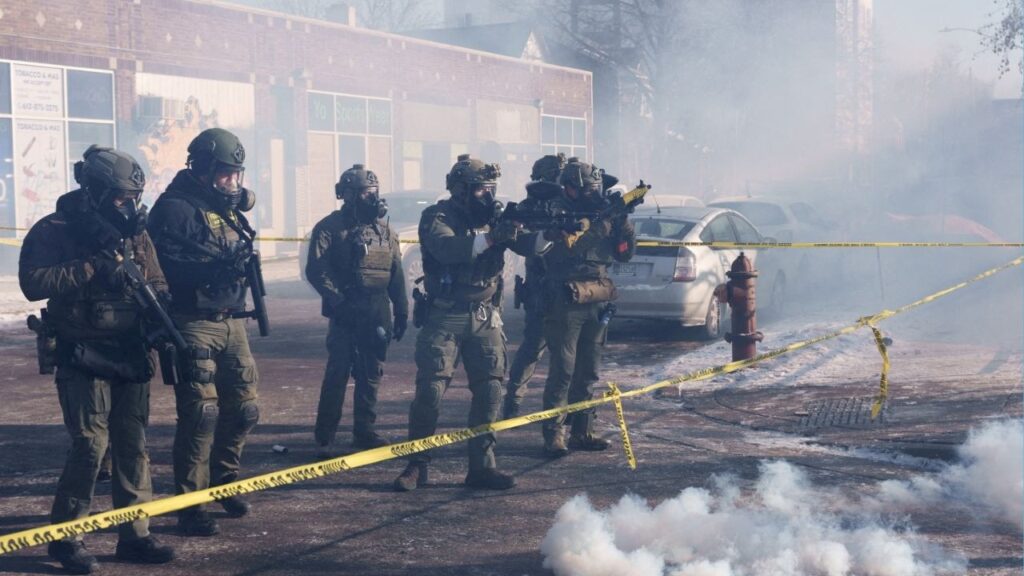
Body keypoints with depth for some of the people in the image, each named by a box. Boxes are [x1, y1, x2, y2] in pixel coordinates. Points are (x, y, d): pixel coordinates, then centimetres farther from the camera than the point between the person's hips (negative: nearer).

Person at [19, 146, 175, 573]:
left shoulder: (134, 233, 10)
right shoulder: (54, 232, -6)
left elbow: (157, 283, 16)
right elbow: (32, 282, -18)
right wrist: (91, 267, -20)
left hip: (131, 356, 5)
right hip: (83, 357, -5)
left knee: (132, 446, 7)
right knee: (91, 444, -11)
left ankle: (135, 535, 15)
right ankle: (65, 538, 4)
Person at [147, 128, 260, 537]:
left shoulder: (227, 207, 16)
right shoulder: (176, 208, -11)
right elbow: (165, 266, -22)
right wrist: (214, 267, -30)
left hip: (231, 322, 8)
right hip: (195, 324, -8)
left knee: (242, 409, 14)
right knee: (200, 415, -9)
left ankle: (223, 482, 34)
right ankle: (190, 507, 0)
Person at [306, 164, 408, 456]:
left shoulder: (385, 230, 13)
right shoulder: (331, 227, -4)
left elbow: (396, 274, 16)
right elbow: (315, 270, -11)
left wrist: (402, 311, 13)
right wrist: (338, 301, -18)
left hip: (378, 314, 6)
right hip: (346, 313, -5)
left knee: (371, 375, 10)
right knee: (337, 374, -6)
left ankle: (364, 431, 22)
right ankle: (324, 439, 1)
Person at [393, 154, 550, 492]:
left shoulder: (495, 217, 6)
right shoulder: (437, 217, -8)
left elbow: (528, 246, -4)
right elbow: (447, 248, -28)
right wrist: (489, 238, -37)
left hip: (485, 319, 4)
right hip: (444, 318, -4)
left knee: (489, 390, 1)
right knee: (430, 390, -5)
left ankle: (481, 466, 10)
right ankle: (416, 465, 7)